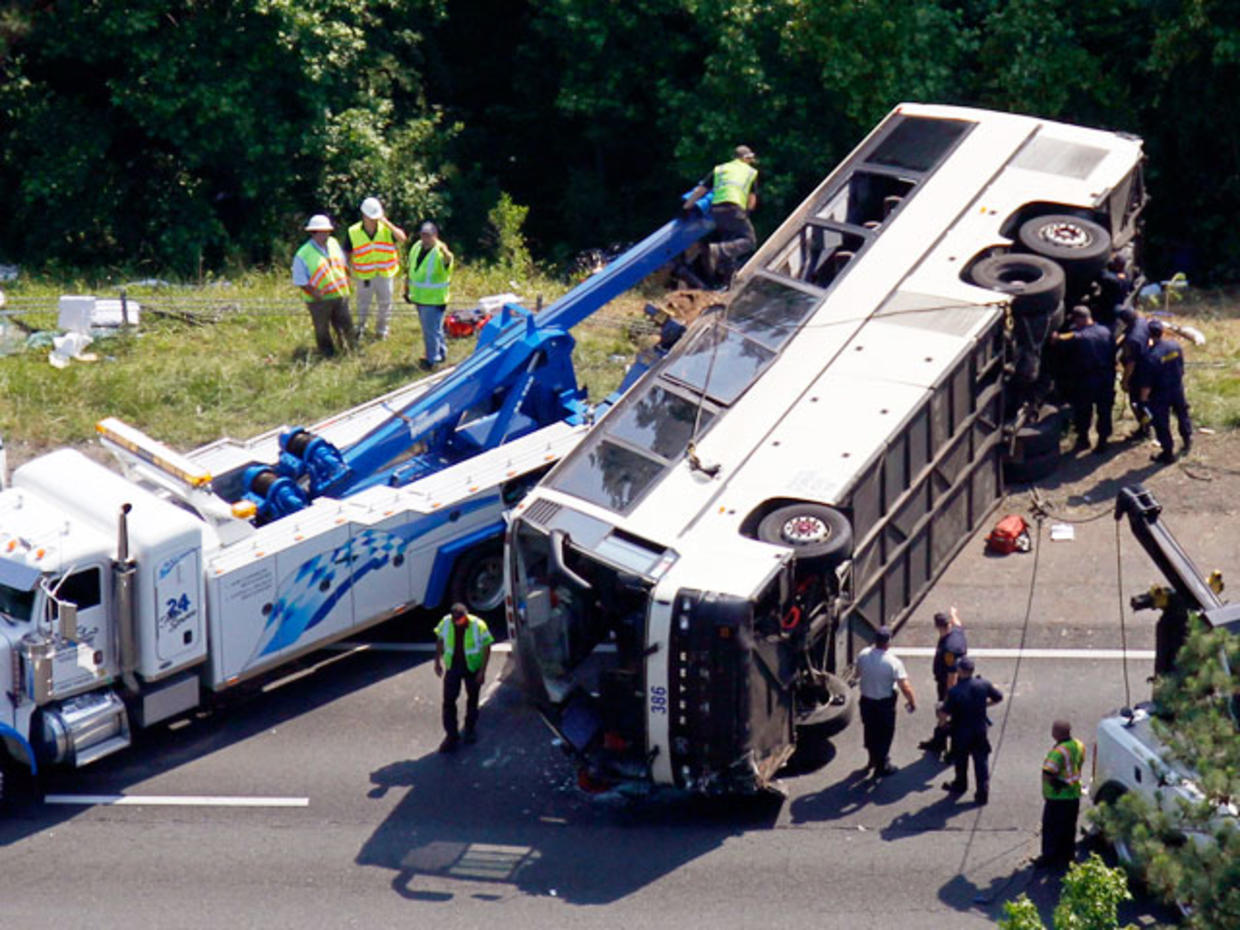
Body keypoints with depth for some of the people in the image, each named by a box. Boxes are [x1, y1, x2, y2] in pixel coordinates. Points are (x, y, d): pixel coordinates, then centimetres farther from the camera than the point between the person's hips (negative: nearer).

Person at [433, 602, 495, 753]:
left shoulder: (478, 625, -21)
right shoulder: (446, 623, -12)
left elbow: (486, 648, -13)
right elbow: (439, 640, 6)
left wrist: (482, 671, -16)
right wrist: (438, 662, 7)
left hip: (473, 667, -2)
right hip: (453, 666, 2)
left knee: (472, 699, 15)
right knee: (448, 701, -3)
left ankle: (470, 729, 37)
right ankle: (451, 735, 5)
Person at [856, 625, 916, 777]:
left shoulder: (863, 655, -13)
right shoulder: (893, 662, -26)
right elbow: (905, 687, -23)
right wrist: (912, 701, -7)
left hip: (866, 700, 4)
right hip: (885, 702, -4)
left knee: (870, 730, 24)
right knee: (885, 733, 15)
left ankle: (873, 758, 43)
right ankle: (881, 766, 26)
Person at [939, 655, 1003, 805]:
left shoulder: (955, 691, -25)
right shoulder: (983, 684, -13)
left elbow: (944, 714, -22)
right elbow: (998, 697, 2)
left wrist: (942, 721, 1)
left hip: (961, 732, -2)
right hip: (980, 731, 2)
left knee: (961, 760, 21)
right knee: (981, 761, 12)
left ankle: (960, 785, 42)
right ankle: (983, 793, 13)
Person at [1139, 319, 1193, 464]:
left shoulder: (1152, 356, -27)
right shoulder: (1175, 346, -9)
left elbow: (1147, 383, -23)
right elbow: (1181, 367, 6)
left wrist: (1143, 398, -13)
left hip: (1160, 394, -6)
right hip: (1178, 389, 6)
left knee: (1161, 423, 8)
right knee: (1182, 414, 27)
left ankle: (1168, 453, 15)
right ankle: (1187, 441, 46)